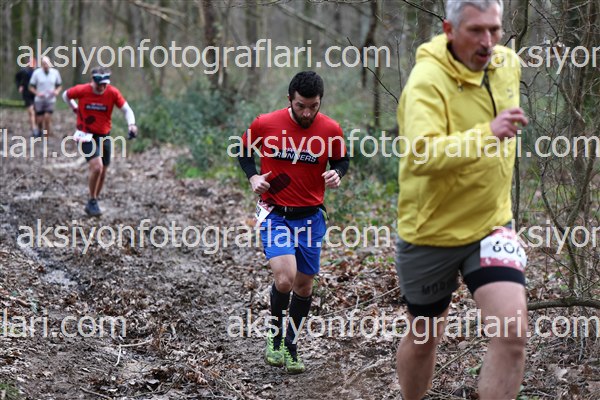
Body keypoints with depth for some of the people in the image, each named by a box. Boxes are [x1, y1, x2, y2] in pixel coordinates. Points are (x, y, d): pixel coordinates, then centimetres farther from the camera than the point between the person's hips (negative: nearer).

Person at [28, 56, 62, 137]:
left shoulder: (55, 72, 0)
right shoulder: (36, 73, -6)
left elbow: (59, 85, 11)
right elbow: (31, 87, -1)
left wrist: (57, 91, -10)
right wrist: (37, 93, -18)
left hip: (50, 99, 0)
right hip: (39, 100, 0)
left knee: (47, 117, -15)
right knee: (39, 119, 5)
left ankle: (47, 132, 4)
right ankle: (39, 130, 37)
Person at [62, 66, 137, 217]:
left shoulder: (113, 92, -10)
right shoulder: (82, 90, -13)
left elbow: (126, 109, -9)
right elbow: (66, 95, 7)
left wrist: (131, 124, -25)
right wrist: (75, 108, 2)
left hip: (104, 136, 4)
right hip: (87, 136, -4)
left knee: (102, 173, 11)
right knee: (97, 167, -21)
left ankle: (93, 203, 31)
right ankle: (92, 202, -4)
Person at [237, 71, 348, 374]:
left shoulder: (331, 130, -6)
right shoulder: (264, 124, -10)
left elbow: (341, 160, 12)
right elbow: (244, 150, 8)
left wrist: (336, 173, -11)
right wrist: (253, 176, -9)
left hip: (311, 217, 3)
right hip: (274, 214, -3)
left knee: (304, 285, 9)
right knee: (284, 278, -19)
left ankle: (291, 347, 29)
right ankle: (274, 337, 8)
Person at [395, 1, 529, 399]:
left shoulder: (508, 63, -2)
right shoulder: (427, 81, -24)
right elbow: (420, 156, -39)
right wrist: (486, 135, -49)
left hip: (491, 225, 4)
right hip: (431, 232, -4)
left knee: (513, 334, -16)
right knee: (424, 337, 16)